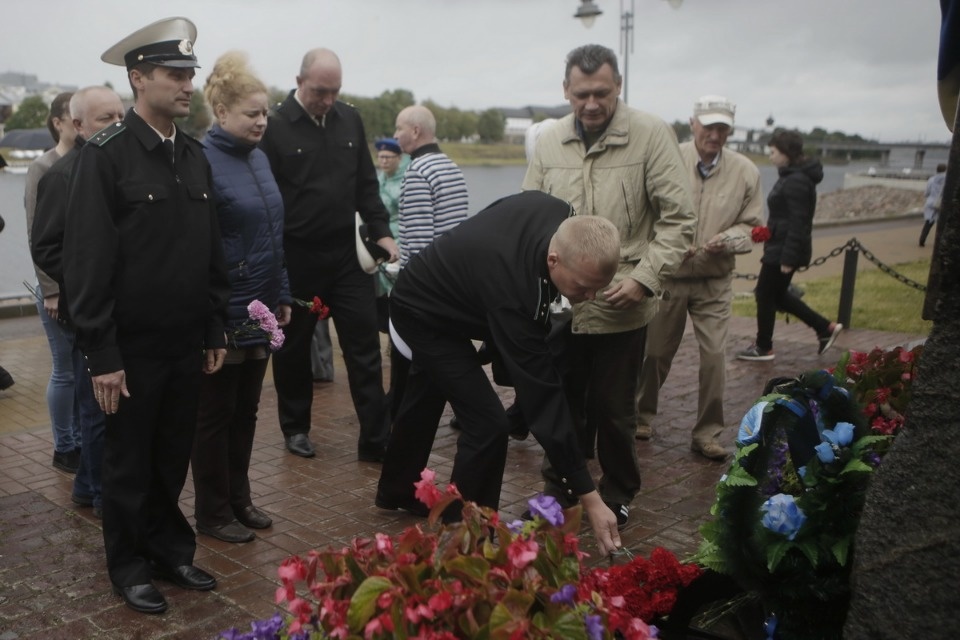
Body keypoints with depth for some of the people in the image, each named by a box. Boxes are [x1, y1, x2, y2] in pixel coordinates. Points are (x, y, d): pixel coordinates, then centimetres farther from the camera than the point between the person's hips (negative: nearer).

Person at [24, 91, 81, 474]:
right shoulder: (44, 169, -6)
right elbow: (37, 236, -9)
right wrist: (51, 291, -12)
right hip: (61, 288, -4)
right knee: (66, 370, 4)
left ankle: (81, 441, 25)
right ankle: (64, 448, 19)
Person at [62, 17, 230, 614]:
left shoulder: (195, 155, 6)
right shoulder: (105, 154, -12)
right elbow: (88, 262, -14)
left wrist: (215, 331, 10)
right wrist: (102, 355, -14)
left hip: (187, 343, 5)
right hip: (132, 346, -5)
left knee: (174, 458, 16)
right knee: (129, 463, 12)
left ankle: (170, 548, 34)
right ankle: (130, 565, 29)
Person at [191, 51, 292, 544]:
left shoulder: (258, 157, 9)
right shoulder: (203, 161, -15)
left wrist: (282, 295, 14)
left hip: (260, 309, 8)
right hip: (223, 314, -7)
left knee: (246, 410, 17)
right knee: (216, 413, 6)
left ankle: (239, 499, 31)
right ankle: (212, 513, 21)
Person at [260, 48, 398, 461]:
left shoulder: (350, 120, 7)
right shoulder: (276, 126, -9)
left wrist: (381, 231, 1)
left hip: (345, 254, 4)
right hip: (295, 258, -4)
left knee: (364, 345, 2)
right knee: (294, 347, 11)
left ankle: (376, 439, 7)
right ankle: (295, 428, 29)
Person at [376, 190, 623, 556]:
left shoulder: (559, 216, -22)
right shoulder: (512, 293, -43)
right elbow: (542, 396, -41)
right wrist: (588, 496, -38)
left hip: (431, 296, 9)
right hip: (425, 316, -8)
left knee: (425, 402, 25)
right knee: (487, 423, -14)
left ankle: (396, 492, 48)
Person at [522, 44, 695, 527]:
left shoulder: (651, 135, -7)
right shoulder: (548, 143, 4)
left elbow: (678, 219, -7)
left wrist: (645, 277, -16)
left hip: (620, 308, -3)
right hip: (560, 305, 3)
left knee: (614, 410, 10)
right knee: (562, 402, 16)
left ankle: (618, 495, 32)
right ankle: (559, 486, 36)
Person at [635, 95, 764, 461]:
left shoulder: (745, 172, -2)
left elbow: (752, 226, 5)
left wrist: (728, 240, -16)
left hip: (715, 283, 2)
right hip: (668, 277, -1)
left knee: (715, 356, -1)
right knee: (656, 352, 12)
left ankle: (707, 433, 14)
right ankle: (642, 416, 33)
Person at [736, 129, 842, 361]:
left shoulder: (797, 181, -19)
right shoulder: (791, 176, 12)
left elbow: (798, 223, -23)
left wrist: (788, 258, -23)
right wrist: (769, 230, 13)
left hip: (784, 249, -10)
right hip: (779, 247, 10)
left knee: (766, 295, 2)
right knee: (777, 294, 18)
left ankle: (763, 348, 17)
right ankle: (825, 327, 24)